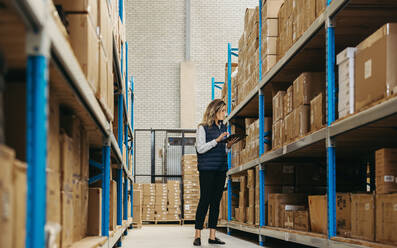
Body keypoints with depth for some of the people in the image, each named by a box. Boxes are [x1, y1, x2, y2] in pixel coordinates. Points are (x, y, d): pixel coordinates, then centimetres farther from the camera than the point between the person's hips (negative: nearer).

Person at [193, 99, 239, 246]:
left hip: (221, 169, 6)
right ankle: (197, 235, -2)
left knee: (216, 201, 5)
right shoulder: (203, 128, -3)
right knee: (205, 200, -7)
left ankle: (212, 236, 7)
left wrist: (228, 146, -1)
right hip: (207, 169, -6)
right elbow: (200, 148, -11)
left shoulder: (223, 128, 16)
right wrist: (217, 140, -17)